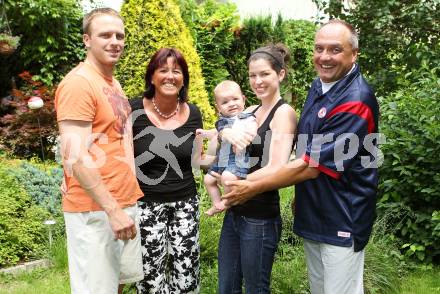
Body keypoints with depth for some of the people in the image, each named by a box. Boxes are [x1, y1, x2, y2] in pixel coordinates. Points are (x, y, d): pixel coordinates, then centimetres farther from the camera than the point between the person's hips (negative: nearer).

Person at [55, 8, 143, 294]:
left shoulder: (113, 82, 14)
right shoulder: (78, 83, -15)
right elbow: (75, 158, -21)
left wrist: (123, 205, 10)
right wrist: (112, 210, -20)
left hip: (125, 202, 9)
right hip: (94, 210, -8)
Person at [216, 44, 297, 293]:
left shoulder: (284, 112, -12)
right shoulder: (250, 111, 10)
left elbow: (276, 170, -22)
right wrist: (227, 132, -24)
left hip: (261, 218, -7)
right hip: (235, 212, 7)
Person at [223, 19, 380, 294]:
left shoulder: (356, 101, -23)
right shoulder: (318, 86, 5)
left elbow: (311, 165, -24)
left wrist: (254, 187, -16)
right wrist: (301, 195, 14)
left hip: (342, 222, -8)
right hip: (312, 215, 8)